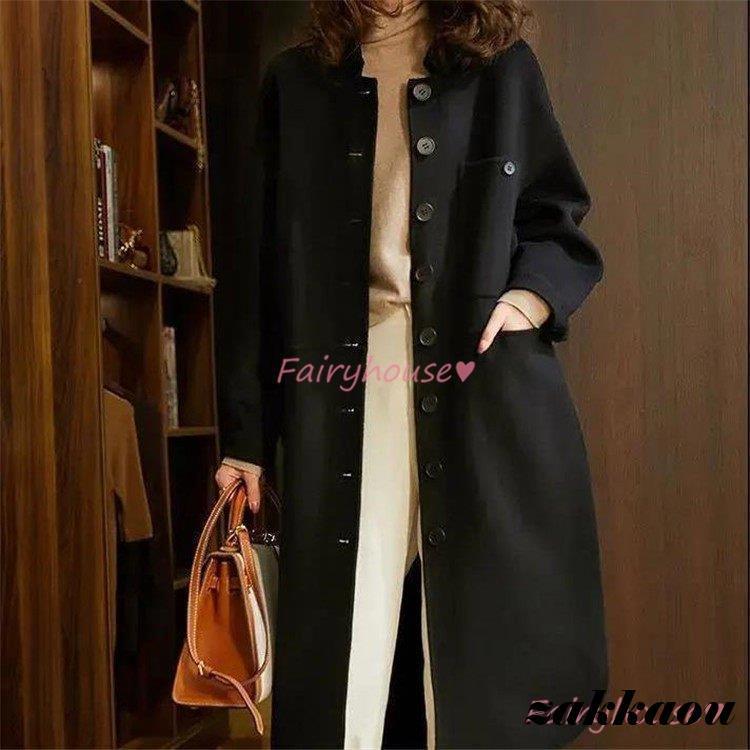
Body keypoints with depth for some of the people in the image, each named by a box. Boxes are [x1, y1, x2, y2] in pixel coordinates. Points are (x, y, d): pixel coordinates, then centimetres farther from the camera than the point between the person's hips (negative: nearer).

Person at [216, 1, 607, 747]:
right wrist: (246, 430, 4)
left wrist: (536, 292, -10)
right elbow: (262, 261, 9)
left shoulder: (502, 66, 13)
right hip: (343, 394, 0)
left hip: (483, 390, 0)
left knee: (480, 624, 1)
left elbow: (556, 215, 14)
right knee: (344, 633, -2)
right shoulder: (295, 81, 13)